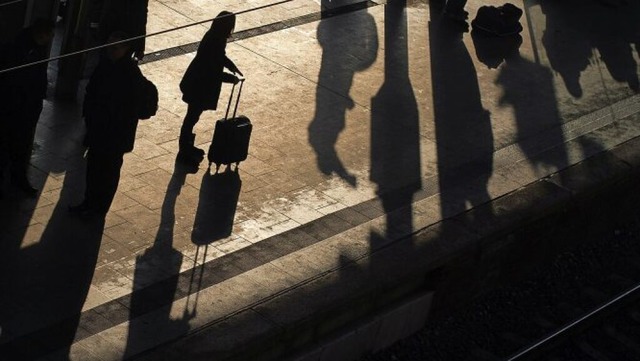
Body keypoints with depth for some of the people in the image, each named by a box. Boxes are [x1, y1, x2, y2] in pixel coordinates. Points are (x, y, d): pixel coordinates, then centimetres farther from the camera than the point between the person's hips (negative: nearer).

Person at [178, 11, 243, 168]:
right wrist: (231, 78, -17)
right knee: (192, 117, 3)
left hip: (199, 83, 10)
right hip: (198, 86, -10)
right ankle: (184, 153, 14)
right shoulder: (213, 42, -30)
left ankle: (187, 147, 37)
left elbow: (220, 56, 18)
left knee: (193, 116, 21)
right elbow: (213, 71, -27)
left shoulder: (215, 37, -1)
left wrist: (232, 67, 6)